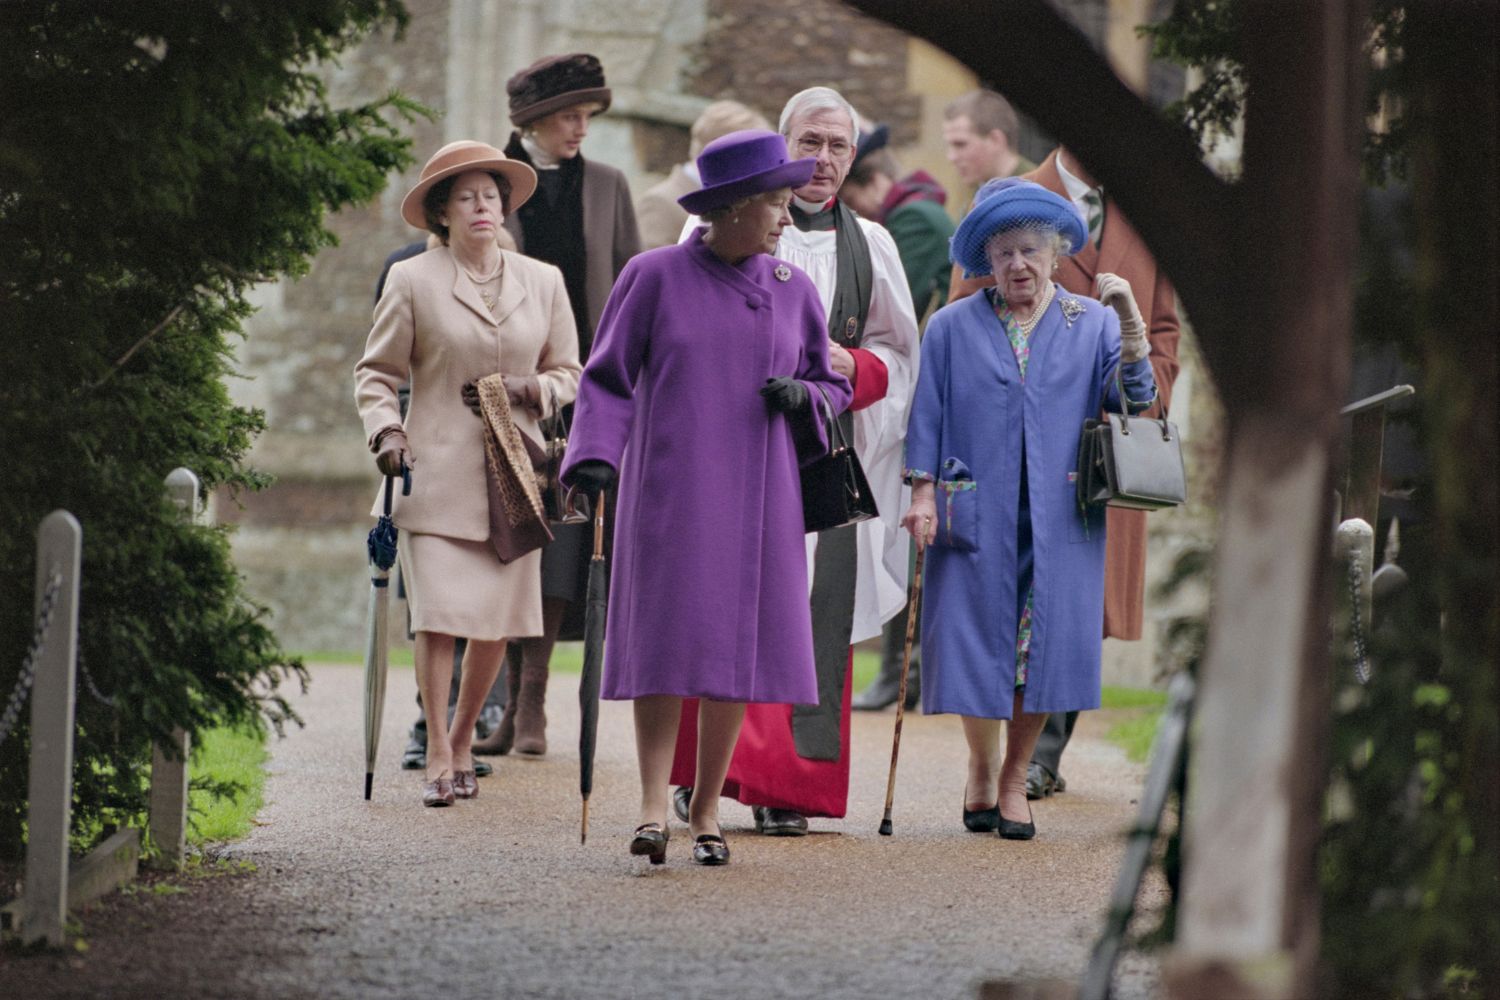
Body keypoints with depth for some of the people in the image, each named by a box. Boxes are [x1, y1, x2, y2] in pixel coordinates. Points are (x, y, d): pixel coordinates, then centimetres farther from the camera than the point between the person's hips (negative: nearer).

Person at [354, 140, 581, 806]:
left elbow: (569, 372, 18)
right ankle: (438, 758, -4)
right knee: (439, 614, -11)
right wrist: (386, 431, -9)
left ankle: (463, 741, 21)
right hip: (437, 473, -3)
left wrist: (535, 390, -4)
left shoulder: (542, 282, 11)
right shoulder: (412, 281, 2)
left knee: (498, 621, 2)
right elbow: (375, 372, 7)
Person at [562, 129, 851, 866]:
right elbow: (607, 377, 1)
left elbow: (832, 384, 17)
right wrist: (595, 454, -14)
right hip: (670, 488, -3)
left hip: (756, 495, 3)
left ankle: (707, 809, 8)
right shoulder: (655, 277, -2)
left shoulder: (792, 292, 9)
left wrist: (801, 395, -6)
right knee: (665, 639, -10)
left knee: (738, 644, 0)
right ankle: (653, 807, -12)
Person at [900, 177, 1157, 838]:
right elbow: (928, 417, 7)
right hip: (975, 515, 0)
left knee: (1043, 645, -2)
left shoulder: (1093, 324, 8)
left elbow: (1131, 401, -4)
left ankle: (1015, 777, 15)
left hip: (1059, 518, 1)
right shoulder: (952, 328, 7)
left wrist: (1131, 324, -15)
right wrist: (923, 494, -2)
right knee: (976, 642, 0)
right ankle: (981, 770, 22)